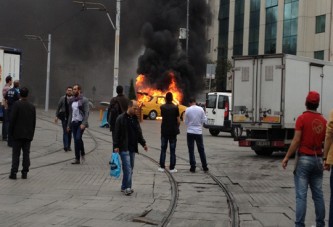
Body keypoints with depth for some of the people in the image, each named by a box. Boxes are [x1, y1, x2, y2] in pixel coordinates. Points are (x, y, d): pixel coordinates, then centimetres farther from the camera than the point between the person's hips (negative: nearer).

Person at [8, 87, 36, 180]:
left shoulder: (16, 104, -9)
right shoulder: (32, 107, 4)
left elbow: (12, 119, -11)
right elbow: (34, 122, 8)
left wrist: (10, 132, -2)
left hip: (17, 134, -3)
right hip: (28, 135, 4)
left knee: (16, 154, -1)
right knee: (26, 153, 7)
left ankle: (14, 172, -4)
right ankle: (25, 173, 8)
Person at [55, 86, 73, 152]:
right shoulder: (62, 98, 0)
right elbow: (58, 107, 5)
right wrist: (56, 116, 0)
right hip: (64, 117, -2)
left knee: (70, 132, 8)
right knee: (65, 132, -8)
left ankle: (68, 146, 17)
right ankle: (65, 146, -13)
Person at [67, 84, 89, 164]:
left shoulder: (84, 100, -5)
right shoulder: (72, 101, 14)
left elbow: (86, 113, -11)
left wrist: (84, 123, -21)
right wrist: (68, 125, 16)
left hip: (81, 123, -6)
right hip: (74, 123, 6)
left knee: (78, 138, -21)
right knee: (75, 141, 4)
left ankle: (82, 154, 1)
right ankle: (77, 159, 8)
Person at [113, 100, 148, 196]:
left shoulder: (135, 119, 13)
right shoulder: (121, 118, -8)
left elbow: (139, 132, 22)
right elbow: (116, 133, -9)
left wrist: (143, 143, 15)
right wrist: (116, 146, -14)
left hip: (132, 148, 7)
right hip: (124, 148, -7)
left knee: (130, 169, 9)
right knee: (127, 168, -13)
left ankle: (124, 187, 18)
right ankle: (127, 187, -12)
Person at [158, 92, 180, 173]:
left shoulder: (162, 107, -2)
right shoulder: (175, 107, -8)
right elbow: (178, 121, -7)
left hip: (164, 131, 2)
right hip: (173, 131, -2)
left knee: (163, 149, 10)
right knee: (172, 150, 3)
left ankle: (162, 167, 9)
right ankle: (172, 168, 3)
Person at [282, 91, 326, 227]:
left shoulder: (302, 118, -9)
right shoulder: (323, 121, 5)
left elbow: (296, 141, -14)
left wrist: (287, 157, -8)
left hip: (304, 159, -5)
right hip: (318, 160, 5)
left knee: (301, 195, -4)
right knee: (318, 194, 11)